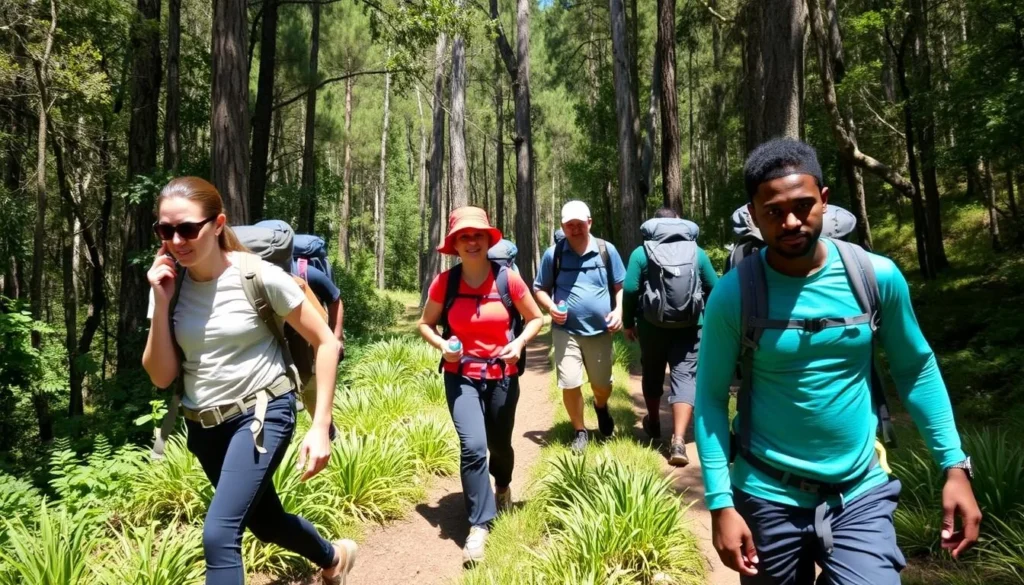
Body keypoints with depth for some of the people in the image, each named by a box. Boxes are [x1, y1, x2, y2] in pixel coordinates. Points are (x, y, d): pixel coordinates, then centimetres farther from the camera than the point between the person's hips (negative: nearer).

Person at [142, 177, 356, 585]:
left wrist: (320, 428, -16)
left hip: (262, 411, -5)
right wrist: (162, 302, -17)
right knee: (264, 522, 21)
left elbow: (326, 343, -11)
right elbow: (161, 377, -4)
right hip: (204, 425, 6)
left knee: (219, 536, -21)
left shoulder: (259, 276, -17)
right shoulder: (169, 283, -4)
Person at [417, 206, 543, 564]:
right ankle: (479, 525, -2)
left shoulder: (508, 279, -10)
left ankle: (503, 485, 54)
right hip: (461, 377, -1)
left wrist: (520, 342, -16)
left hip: (502, 376, 1)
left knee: (499, 444, 18)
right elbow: (425, 324, 4)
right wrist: (441, 344, -15)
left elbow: (535, 318, 3)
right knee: (473, 446, -18)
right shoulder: (444, 283, -9)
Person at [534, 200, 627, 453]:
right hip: (566, 331, -1)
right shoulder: (553, 254, -3)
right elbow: (540, 289, 6)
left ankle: (601, 407, 50)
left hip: (600, 331, 1)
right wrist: (550, 306, -14)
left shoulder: (607, 250, -2)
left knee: (602, 385, 13)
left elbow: (620, 286, 7)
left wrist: (619, 310, -10)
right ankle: (579, 431, 20)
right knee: (570, 385, -4)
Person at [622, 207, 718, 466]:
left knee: (653, 374, 18)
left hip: (652, 326, 0)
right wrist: (709, 316, 23)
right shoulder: (697, 252, 7)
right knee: (685, 376, -2)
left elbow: (629, 290, -7)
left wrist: (628, 322, 4)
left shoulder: (642, 252, 0)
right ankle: (678, 440, -15)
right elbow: (713, 288, 8)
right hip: (689, 326, 0)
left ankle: (653, 424, 36)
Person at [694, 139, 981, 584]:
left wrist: (954, 465, 1)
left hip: (861, 495, 1)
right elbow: (711, 398, -8)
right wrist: (720, 504, -12)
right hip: (768, 497, -1)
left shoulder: (877, 277, -8)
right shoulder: (733, 295, -14)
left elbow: (916, 370, 5)